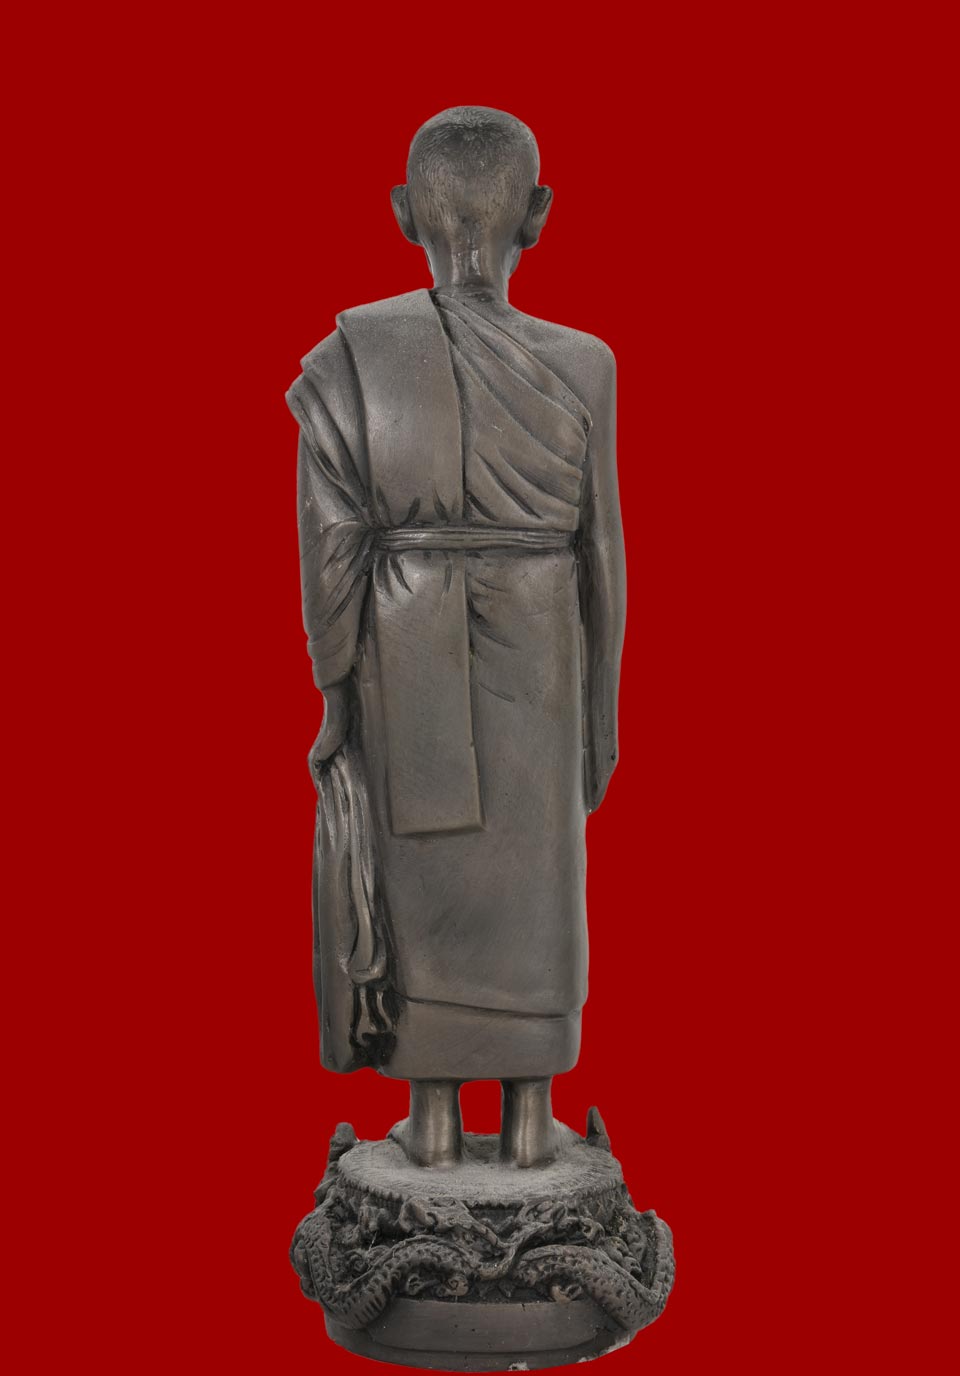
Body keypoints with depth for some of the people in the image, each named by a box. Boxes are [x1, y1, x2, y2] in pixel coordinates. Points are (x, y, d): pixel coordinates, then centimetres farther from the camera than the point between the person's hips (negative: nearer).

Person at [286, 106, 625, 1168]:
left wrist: (336, 697, 0)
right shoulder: (579, 367, -8)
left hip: (403, 667, 0)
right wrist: (602, 714, 6)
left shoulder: (350, 355, -10)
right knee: (532, 886, 11)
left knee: (419, 880, 12)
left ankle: (432, 1118, 18)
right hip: (534, 670, 0)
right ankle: (530, 1118, 18)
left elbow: (331, 545, -11)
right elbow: (598, 557, -4)